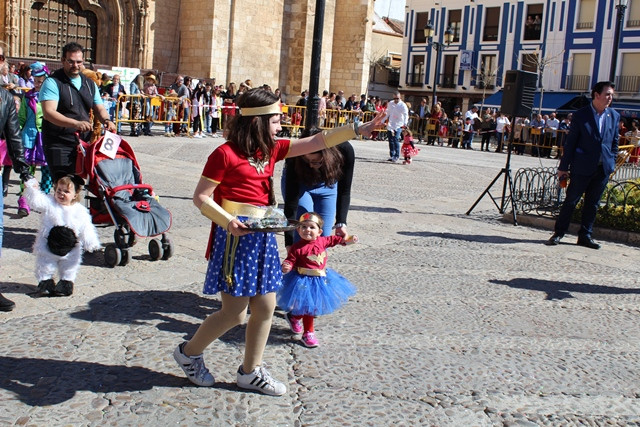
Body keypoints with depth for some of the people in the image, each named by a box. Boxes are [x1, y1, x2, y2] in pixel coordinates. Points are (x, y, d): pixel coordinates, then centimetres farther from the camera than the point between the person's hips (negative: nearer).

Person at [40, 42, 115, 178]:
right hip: (59, 145, -6)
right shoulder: (53, 82, -6)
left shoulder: (90, 84, 15)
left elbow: (99, 109, 16)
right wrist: (76, 123, -33)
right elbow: (48, 113, -19)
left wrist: (106, 120, -9)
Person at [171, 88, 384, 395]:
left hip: (262, 236, 8)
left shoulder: (271, 149, 9)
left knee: (265, 307, 10)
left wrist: (358, 129, 0)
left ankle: (250, 371, 26)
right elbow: (201, 197, -9)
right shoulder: (225, 153, -11)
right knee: (234, 313, -1)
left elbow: (317, 142, 6)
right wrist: (228, 221, -24)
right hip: (236, 236, -7)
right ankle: (189, 352, 24)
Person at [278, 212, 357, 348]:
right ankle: (308, 334, 23)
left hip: (321, 279, 6)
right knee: (308, 307, 2)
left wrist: (347, 240, 23)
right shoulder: (297, 248, -18)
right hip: (304, 281, -6)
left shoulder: (322, 241, -1)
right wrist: (286, 267, -39)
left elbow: (333, 239, 17)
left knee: (313, 306, 16)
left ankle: (294, 317, 41)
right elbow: (290, 261, -18)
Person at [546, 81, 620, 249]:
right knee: (571, 200, 2)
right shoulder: (580, 115, -5)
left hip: (603, 168, 4)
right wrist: (563, 167, -5)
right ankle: (558, 233, 10)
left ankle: (585, 236, 19)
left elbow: (615, 141, 15)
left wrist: (611, 163, 9)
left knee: (592, 204, 10)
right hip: (582, 167, -4)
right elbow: (570, 142, -4)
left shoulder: (614, 116, 7)